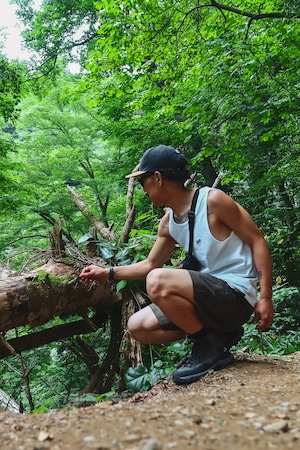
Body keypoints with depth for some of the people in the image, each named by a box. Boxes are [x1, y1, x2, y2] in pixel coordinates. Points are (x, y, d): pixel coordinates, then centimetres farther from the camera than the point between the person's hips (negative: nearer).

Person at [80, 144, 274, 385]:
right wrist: (108, 273, 15)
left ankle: (211, 345, -9)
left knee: (158, 282, -29)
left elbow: (258, 241, -11)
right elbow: (150, 265, 20)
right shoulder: (168, 224, 7)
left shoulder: (213, 200, -14)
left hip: (236, 294, -8)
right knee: (138, 326, 5)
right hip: (210, 294, 8)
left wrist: (265, 298, -15)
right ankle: (217, 332, 8)